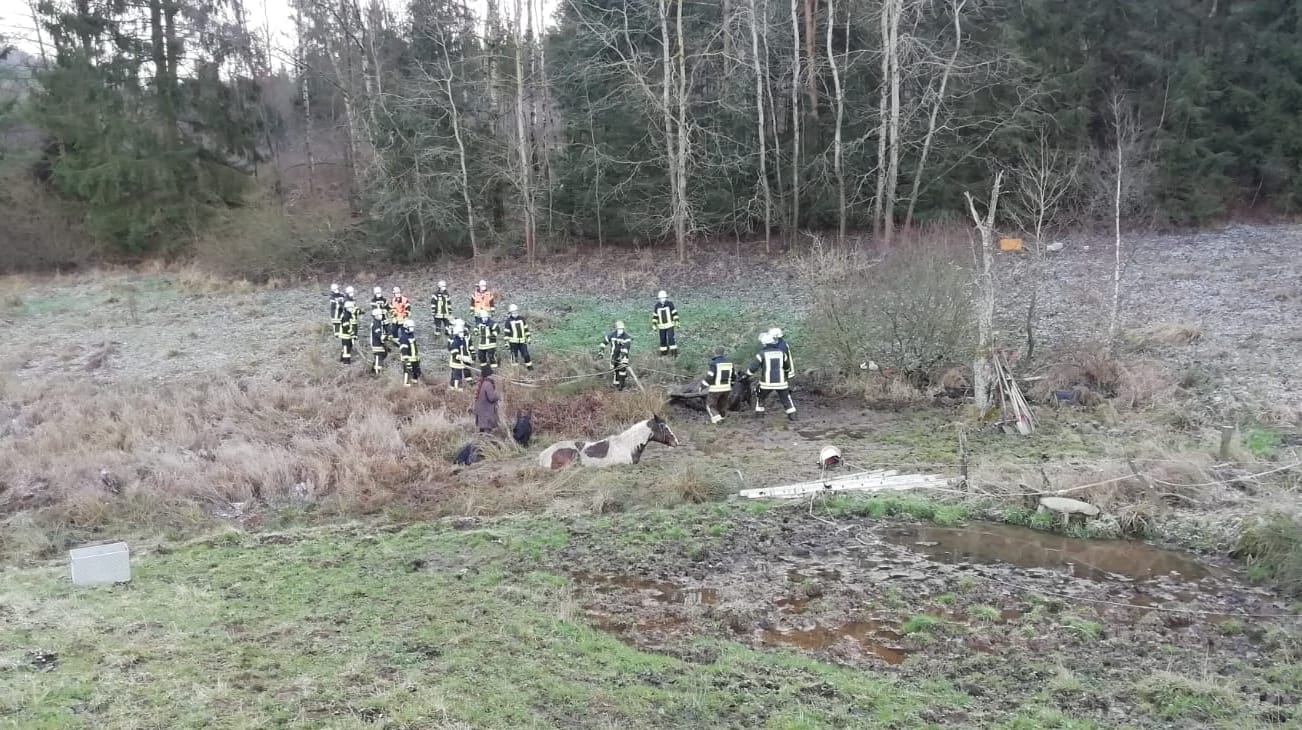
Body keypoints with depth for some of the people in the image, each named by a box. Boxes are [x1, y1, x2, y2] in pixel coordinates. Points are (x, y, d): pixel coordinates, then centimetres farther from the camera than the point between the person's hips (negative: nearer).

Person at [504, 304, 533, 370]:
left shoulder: (522, 319, 6)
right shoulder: (509, 321, -4)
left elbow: (526, 329, 12)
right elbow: (507, 332, -3)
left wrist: (528, 338, 11)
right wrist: (506, 343, -4)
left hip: (522, 341, 3)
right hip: (513, 342, -3)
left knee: (526, 354, 3)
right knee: (514, 355, 5)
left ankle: (529, 366, 16)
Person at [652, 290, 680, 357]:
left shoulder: (670, 304, -8)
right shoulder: (657, 306, -1)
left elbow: (675, 313, -3)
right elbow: (654, 316, 6)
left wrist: (677, 322, -6)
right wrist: (654, 326, 5)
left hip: (670, 325, -3)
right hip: (661, 326, 3)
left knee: (671, 339, -12)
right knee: (663, 340, 9)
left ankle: (674, 352, -5)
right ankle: (663, 352, 23)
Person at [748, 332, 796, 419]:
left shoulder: (762, 353, -8)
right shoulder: (781, 352, 4)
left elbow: (753, 368, -11)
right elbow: (786, 367, 19)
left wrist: (747, 373, 6)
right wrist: (785, 372, 40)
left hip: (767, 382, -2)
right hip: (780, 382, 2)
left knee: (760, 397, 20)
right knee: (786, 398, 15)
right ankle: (792, 415, 10)